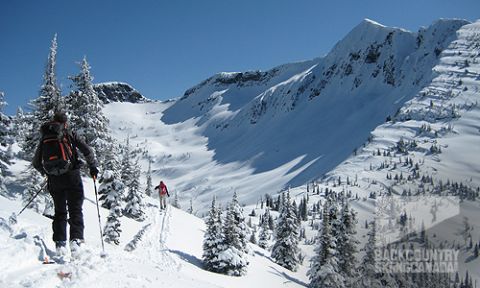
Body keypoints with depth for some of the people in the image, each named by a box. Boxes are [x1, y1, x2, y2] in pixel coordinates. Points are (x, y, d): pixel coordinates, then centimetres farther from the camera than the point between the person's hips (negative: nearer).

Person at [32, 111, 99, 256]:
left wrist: (46, 173, 31)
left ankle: (59, 242, 3)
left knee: (59, 211, 13)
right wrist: (93, 167, 7)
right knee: (75, 210, 2)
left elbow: (36, 163, 15)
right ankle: (76, 239, -15)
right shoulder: (69, 135, 2)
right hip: (72, 177, -3)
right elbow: (88, 151, -6)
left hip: (54, 180, 3)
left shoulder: (44, 138, 12)